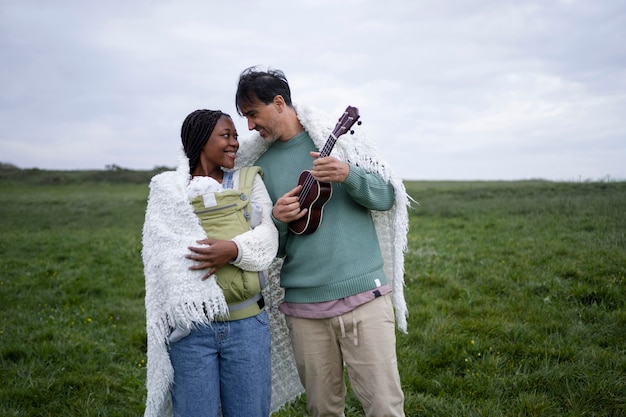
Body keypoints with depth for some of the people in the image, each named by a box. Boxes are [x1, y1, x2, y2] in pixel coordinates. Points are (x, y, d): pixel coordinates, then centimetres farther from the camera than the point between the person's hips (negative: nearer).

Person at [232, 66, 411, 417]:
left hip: (363, 294, -2)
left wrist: (348, 175, -16)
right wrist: (278, 221, -9)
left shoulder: (338, 137, 4)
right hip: (303, 305, 3)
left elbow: (387, 196, 2)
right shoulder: (261, 165, 11)